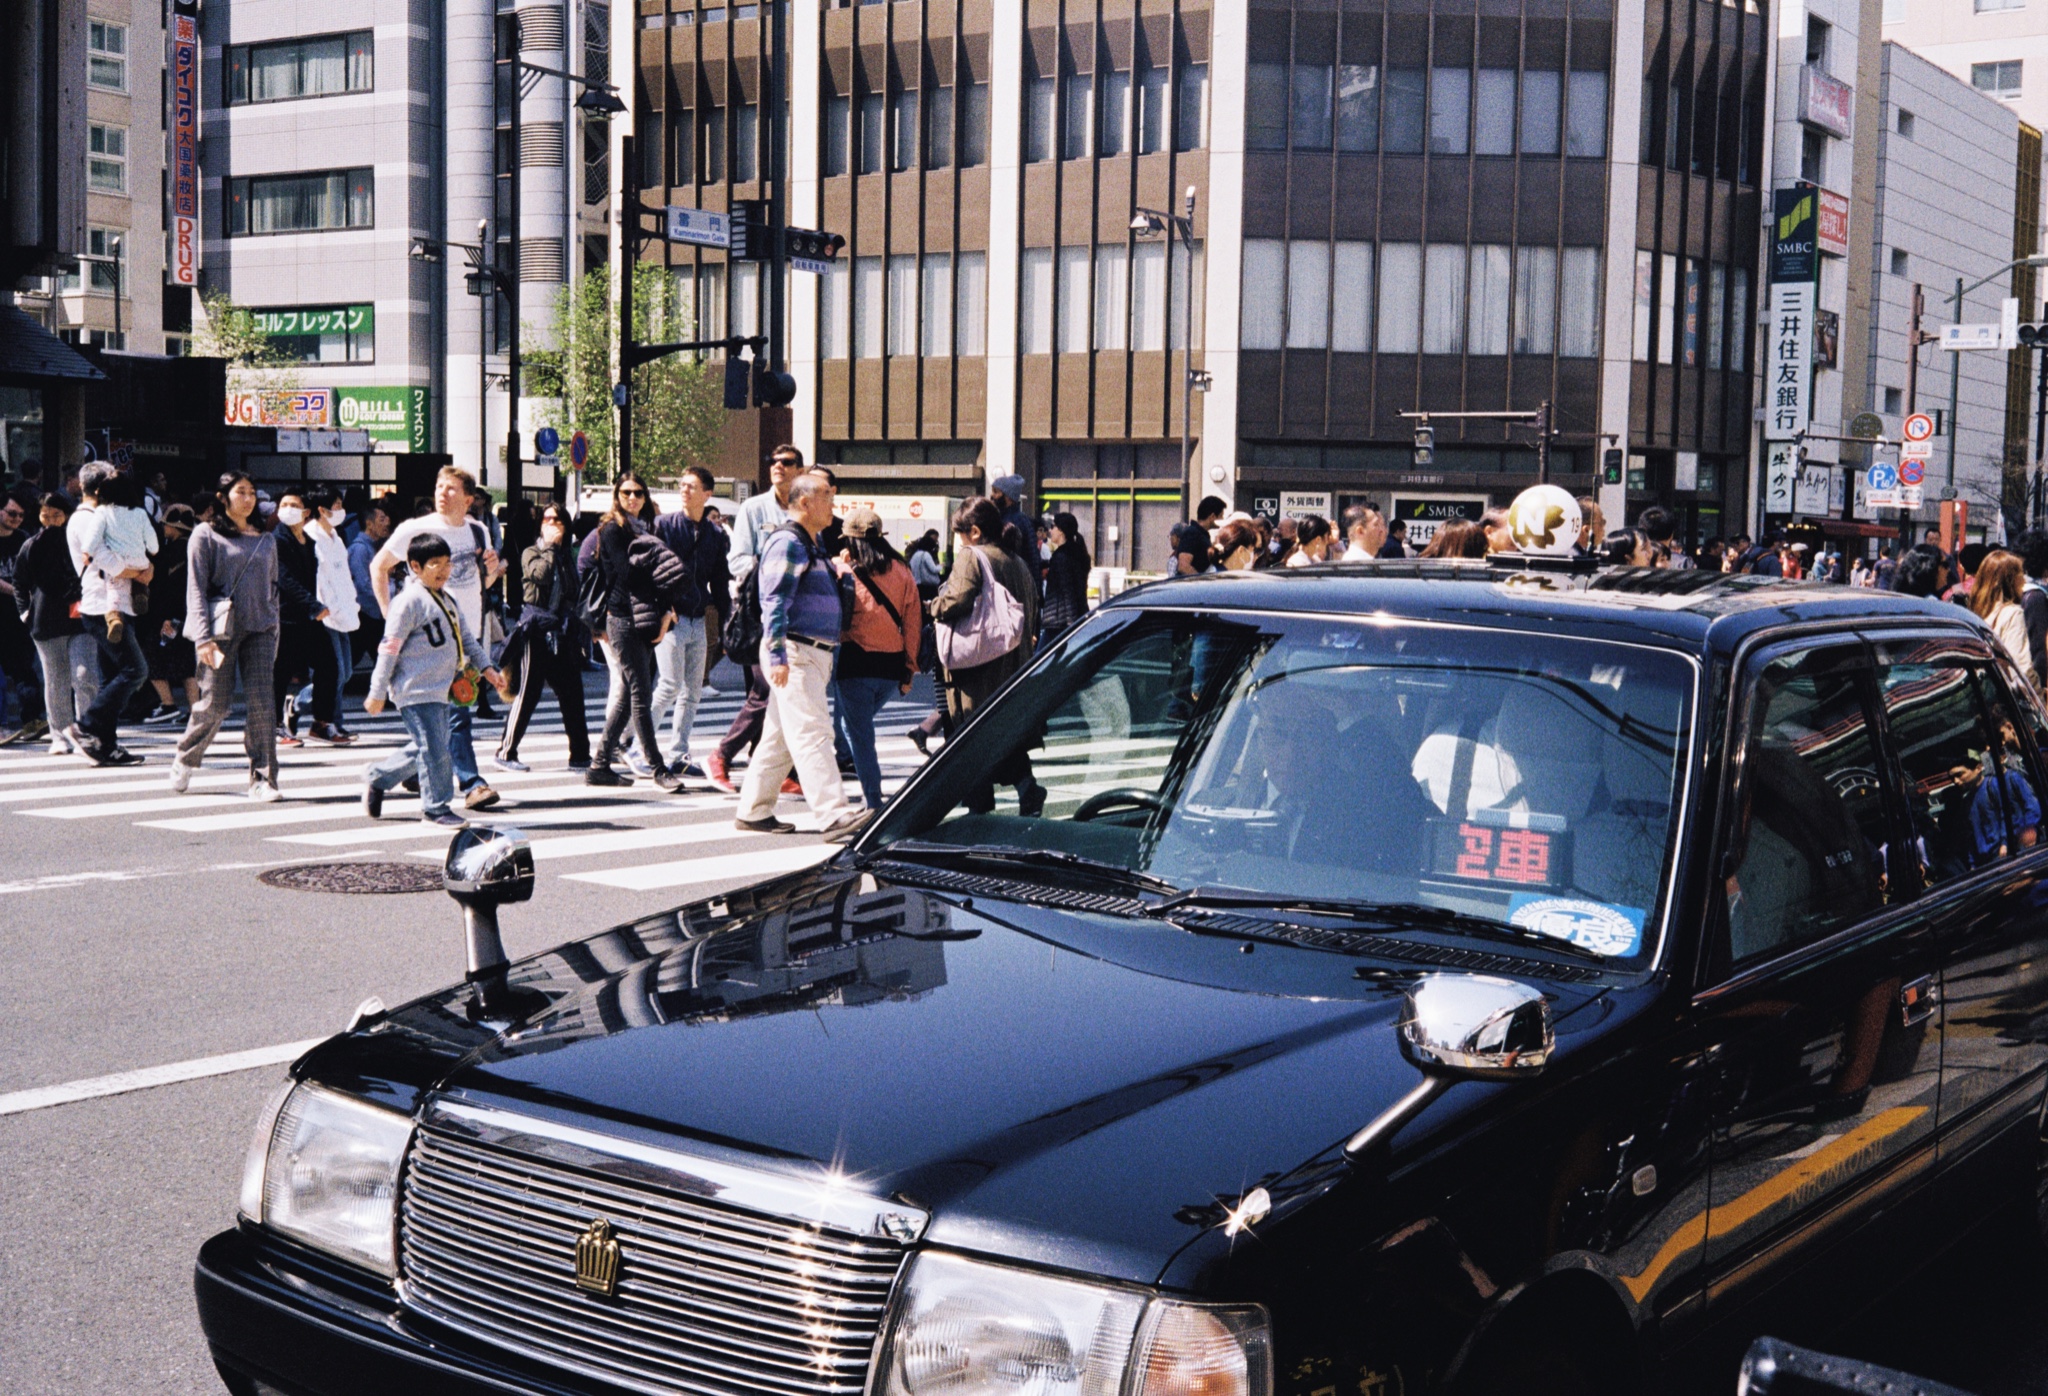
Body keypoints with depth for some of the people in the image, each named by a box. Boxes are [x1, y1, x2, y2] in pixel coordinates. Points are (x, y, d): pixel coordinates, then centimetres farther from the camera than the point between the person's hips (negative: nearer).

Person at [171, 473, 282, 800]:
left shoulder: (266, 538, 15)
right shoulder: (206, 535, 2)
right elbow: (196, 589, -3)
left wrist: (273, 624, 14)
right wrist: (204, 637, -11)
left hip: (260, 629, 3)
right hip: (221, 628, -3)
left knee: (262, 701, -8)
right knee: (216, 704, -2)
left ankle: (262, 778, -5)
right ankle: (186, 759, 25)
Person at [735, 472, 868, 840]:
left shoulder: (811, 546, 21)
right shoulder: (787, 543, -10)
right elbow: (775, 602, -18)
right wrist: (777, 655, -23)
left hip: (816, 654, 10)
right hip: (795, 653, -10)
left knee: (780, 737, 13)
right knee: (811, 734, -14)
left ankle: (753, 811, 19)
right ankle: (835, 816, -21)